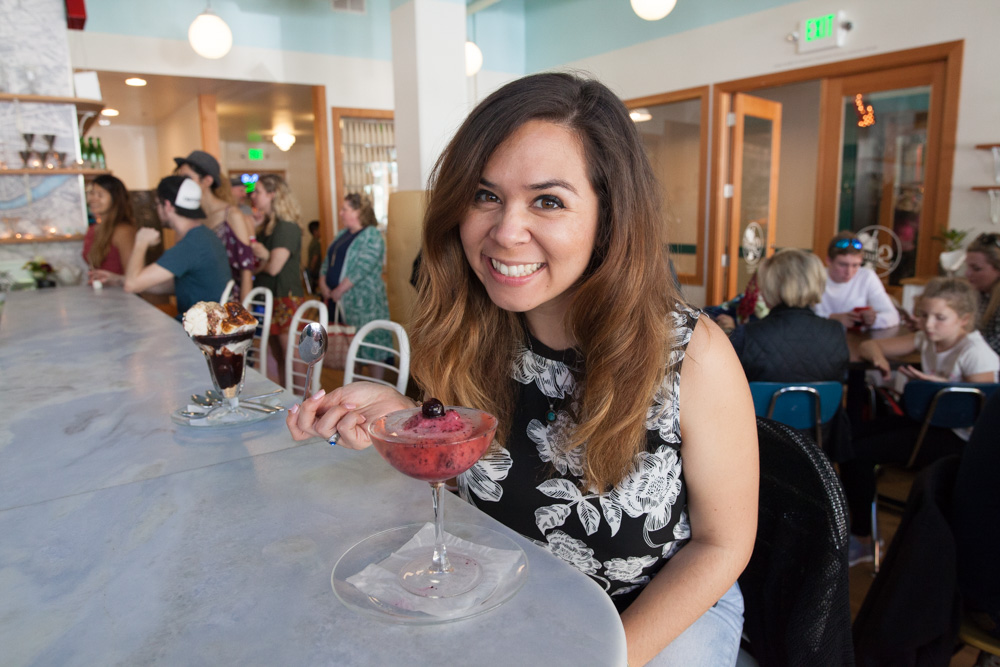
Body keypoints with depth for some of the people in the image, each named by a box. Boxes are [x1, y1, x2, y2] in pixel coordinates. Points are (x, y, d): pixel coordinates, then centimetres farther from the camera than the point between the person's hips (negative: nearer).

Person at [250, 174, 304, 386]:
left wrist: (259, 263, 2)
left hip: (286, 300, -9)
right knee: (278, 360, 14)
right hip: (269, 299, 9)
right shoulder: (267, 227, 15)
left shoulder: (287, 227, -13)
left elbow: (273, 267, -18)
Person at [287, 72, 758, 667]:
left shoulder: (692, 356, -24)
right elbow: (473, 462, 2)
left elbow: (721, 544, -12)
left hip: (665, 607, -1)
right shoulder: (471, 333, -13)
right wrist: (401, 416, -17)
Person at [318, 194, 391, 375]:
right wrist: (323, 285, -1)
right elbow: (327, 262, 17)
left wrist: (339, 291, -18)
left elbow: (362, 268, -20)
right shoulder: (342, 235, 17)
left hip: (364, 303, -8)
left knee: (371, 345, -3)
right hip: (340, 302, 8)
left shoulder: (371, 235, -10)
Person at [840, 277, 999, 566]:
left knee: (857, 453, -19)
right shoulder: (927, 339, 3)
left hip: (958, 438, -8)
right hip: (927, 420, 8)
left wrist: (943, 387, -29)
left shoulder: (975, 353, -18)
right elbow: (869, 346, 9)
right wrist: (879, 358, -14)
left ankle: (862, 539, 0)